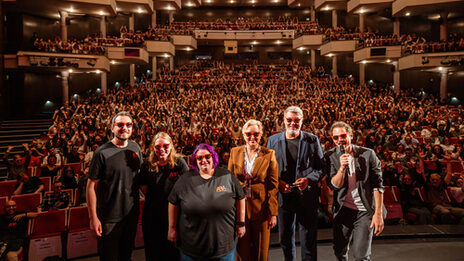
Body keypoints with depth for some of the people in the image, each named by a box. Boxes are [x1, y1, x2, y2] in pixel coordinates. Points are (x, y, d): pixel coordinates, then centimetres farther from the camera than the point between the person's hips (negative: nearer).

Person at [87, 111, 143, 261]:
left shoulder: (135, 148, 1)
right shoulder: (102, 153, -16)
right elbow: (92, 186, -15)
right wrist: (93, 217, -16)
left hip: (132, 213, 5)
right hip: (109, 217, -5)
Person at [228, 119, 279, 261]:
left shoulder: (269, 154, -4)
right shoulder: (235, 152, 3)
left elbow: (273, 185, -4)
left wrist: (273, 213, -7)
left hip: (261, 208, -2)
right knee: (242, 250, 13)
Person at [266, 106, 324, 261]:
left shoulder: (312, 140, 2)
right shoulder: (273, 140, 5)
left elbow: (321, 167, 2)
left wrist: (308, 179, -15)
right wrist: (278, 182, -10)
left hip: (307, 196, -1)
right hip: (283, 196, 2)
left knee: (308, 239, 6)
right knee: (285, 238, 15)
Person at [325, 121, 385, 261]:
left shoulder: (368, 154, -7)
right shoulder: (330, 156, -4)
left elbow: (377, 185, -5)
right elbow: (336, 184, -9)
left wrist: (378, 213, -9)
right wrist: (342, 167, -27)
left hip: (364, 210, -2)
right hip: (342, 210, 2)